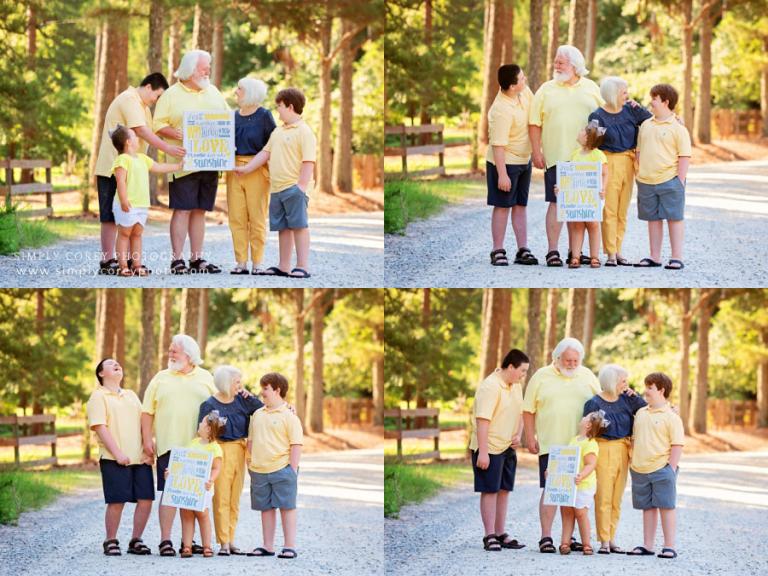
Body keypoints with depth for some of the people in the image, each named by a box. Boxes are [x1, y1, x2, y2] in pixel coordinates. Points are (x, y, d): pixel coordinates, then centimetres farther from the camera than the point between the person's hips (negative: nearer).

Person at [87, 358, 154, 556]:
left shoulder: (131, 395, 21)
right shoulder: (99, 397, 2)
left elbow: (144, 424, 18)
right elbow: (100, 427, -8)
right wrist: (118, 453, -16)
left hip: (140, 458, 6)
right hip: (114, 459, -6)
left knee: (145, 499, 0)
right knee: (117, 501, -6)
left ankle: (136, 541, 12)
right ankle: (111, 542, 7)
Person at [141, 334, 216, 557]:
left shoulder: (205, 378, 11)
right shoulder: (161, 378, 9)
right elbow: (148, 411, 7)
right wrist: (147, 439, -2)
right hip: (168, 446, -1)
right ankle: (165, 541, -4)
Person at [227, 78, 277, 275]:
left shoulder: (264, 116, -3)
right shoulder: (234, 116, 12)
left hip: (257, 171, -5)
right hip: (234, 169, 5)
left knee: (257, 217, -1)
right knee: (236, 217, 2)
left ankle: (257, 263, 4)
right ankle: (241, 262, 6)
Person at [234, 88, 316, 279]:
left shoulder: (304, 131, -8)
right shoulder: (278, 132, 18)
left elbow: (309, 161, -14)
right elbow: (265, 153, 21)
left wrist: (302, 185, -19)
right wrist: (246, 168, 14)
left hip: (294, 188, -8)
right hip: (277, 188, 8)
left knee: (299, 226, -8)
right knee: (282, 227, 11)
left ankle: (302, 266, -7)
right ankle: (283, 266, 16)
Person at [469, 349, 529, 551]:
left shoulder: (516, 386, 10)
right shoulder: (490, 387, -18)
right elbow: (483, 420, -22)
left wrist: (518, 435, 4)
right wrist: (483, 452, -25)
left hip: (508, 448, 8)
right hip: (489, 448, -8)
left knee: (504, 490, 10)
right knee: (490, 491, -5)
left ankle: (500, 534, 15)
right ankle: (489, 537, -2)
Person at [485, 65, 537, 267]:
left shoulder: (523, 91, -4)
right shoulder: (502, 111, -28)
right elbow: (498, 145, -27)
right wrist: (502, 174, -26)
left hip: (524, 160, 8)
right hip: (505, 162, -8)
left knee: (520, 206, 9)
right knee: (503, 206, -2)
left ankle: (523, 250, 11)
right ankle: (498, 252, 5)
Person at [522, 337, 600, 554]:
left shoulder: (587, 377, 9)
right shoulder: (542, 377, 3)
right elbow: (529, 410, 5)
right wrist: (530, 438, -2)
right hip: (550, 445, -3)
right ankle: (546, 538, -6)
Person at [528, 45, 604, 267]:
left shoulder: (591, 89, 10)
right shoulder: (546, 90, 6)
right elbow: (535, 123, 3)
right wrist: (536, 152, -4)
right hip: (557, 156, -2)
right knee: (556, 203, -4)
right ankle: (552, 251, -2)